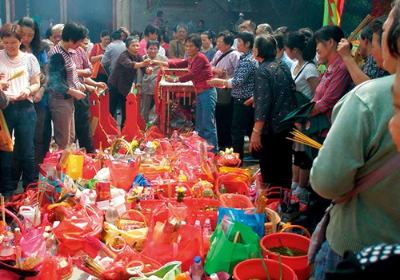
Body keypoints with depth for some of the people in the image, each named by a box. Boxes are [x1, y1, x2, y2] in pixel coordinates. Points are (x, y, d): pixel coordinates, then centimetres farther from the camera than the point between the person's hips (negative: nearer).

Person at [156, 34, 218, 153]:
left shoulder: (200, 58, -11)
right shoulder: (190, 59, 17)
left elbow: (192, 75, -18)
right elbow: (178, 64, 9)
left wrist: (175, 80, -19)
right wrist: (161, 63, -3)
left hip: (207, 93, -10)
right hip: (200, 93, 10)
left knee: (208, 125, -9)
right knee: (199, 125, 14)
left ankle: (213, 151, -5)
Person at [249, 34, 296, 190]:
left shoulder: (263, 70, -17)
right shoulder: (282, 65, 7)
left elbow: (263, 104, -23)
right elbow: (292, 90, 15)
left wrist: (256, 132, -24)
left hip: (272, 127, -8)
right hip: (288, 124, 8)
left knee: (269, 170, 5)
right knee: (284, 165, 18)